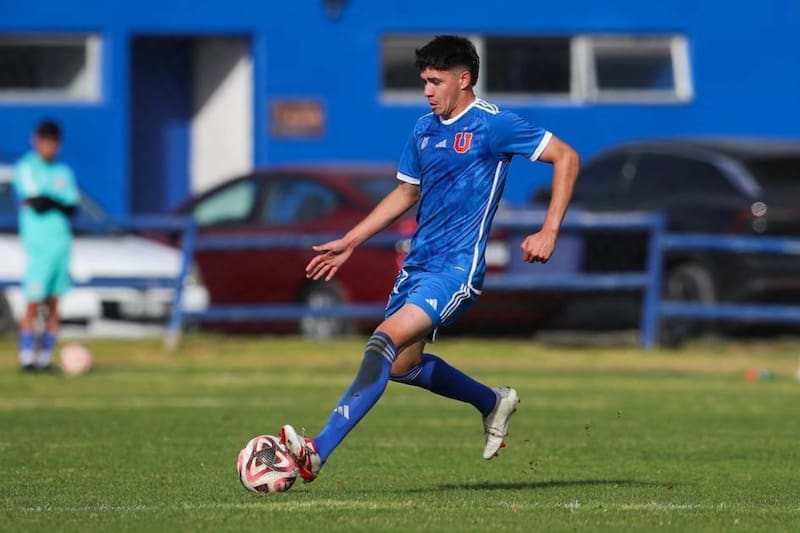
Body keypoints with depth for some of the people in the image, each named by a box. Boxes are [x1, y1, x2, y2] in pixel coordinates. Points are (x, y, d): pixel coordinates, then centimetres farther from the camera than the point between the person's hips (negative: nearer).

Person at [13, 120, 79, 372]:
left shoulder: (63, 172, 15)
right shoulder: (26, 168, -2)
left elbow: (72, 208, 5)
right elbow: (36, 204, -13)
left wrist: (47, 201, -9)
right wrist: (59, 202, -1)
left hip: (61, 244, 5)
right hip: (37, 244, -5)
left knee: (53, 305, 3)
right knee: (34, 304, -9)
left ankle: (45, 358, 6)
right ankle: (26, 357, -4)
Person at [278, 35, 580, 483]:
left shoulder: (491, 125, -9)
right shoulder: (425, 131, 13)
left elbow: (566, 158, -7)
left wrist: (549, 232, -14)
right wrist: (350, 243, 22)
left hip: (457, 266, -9)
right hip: (418, 262, 9)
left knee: (387, 341, -24)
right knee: (403, 365, 13)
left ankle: (319, 451, -30)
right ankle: (494, 403, 37)